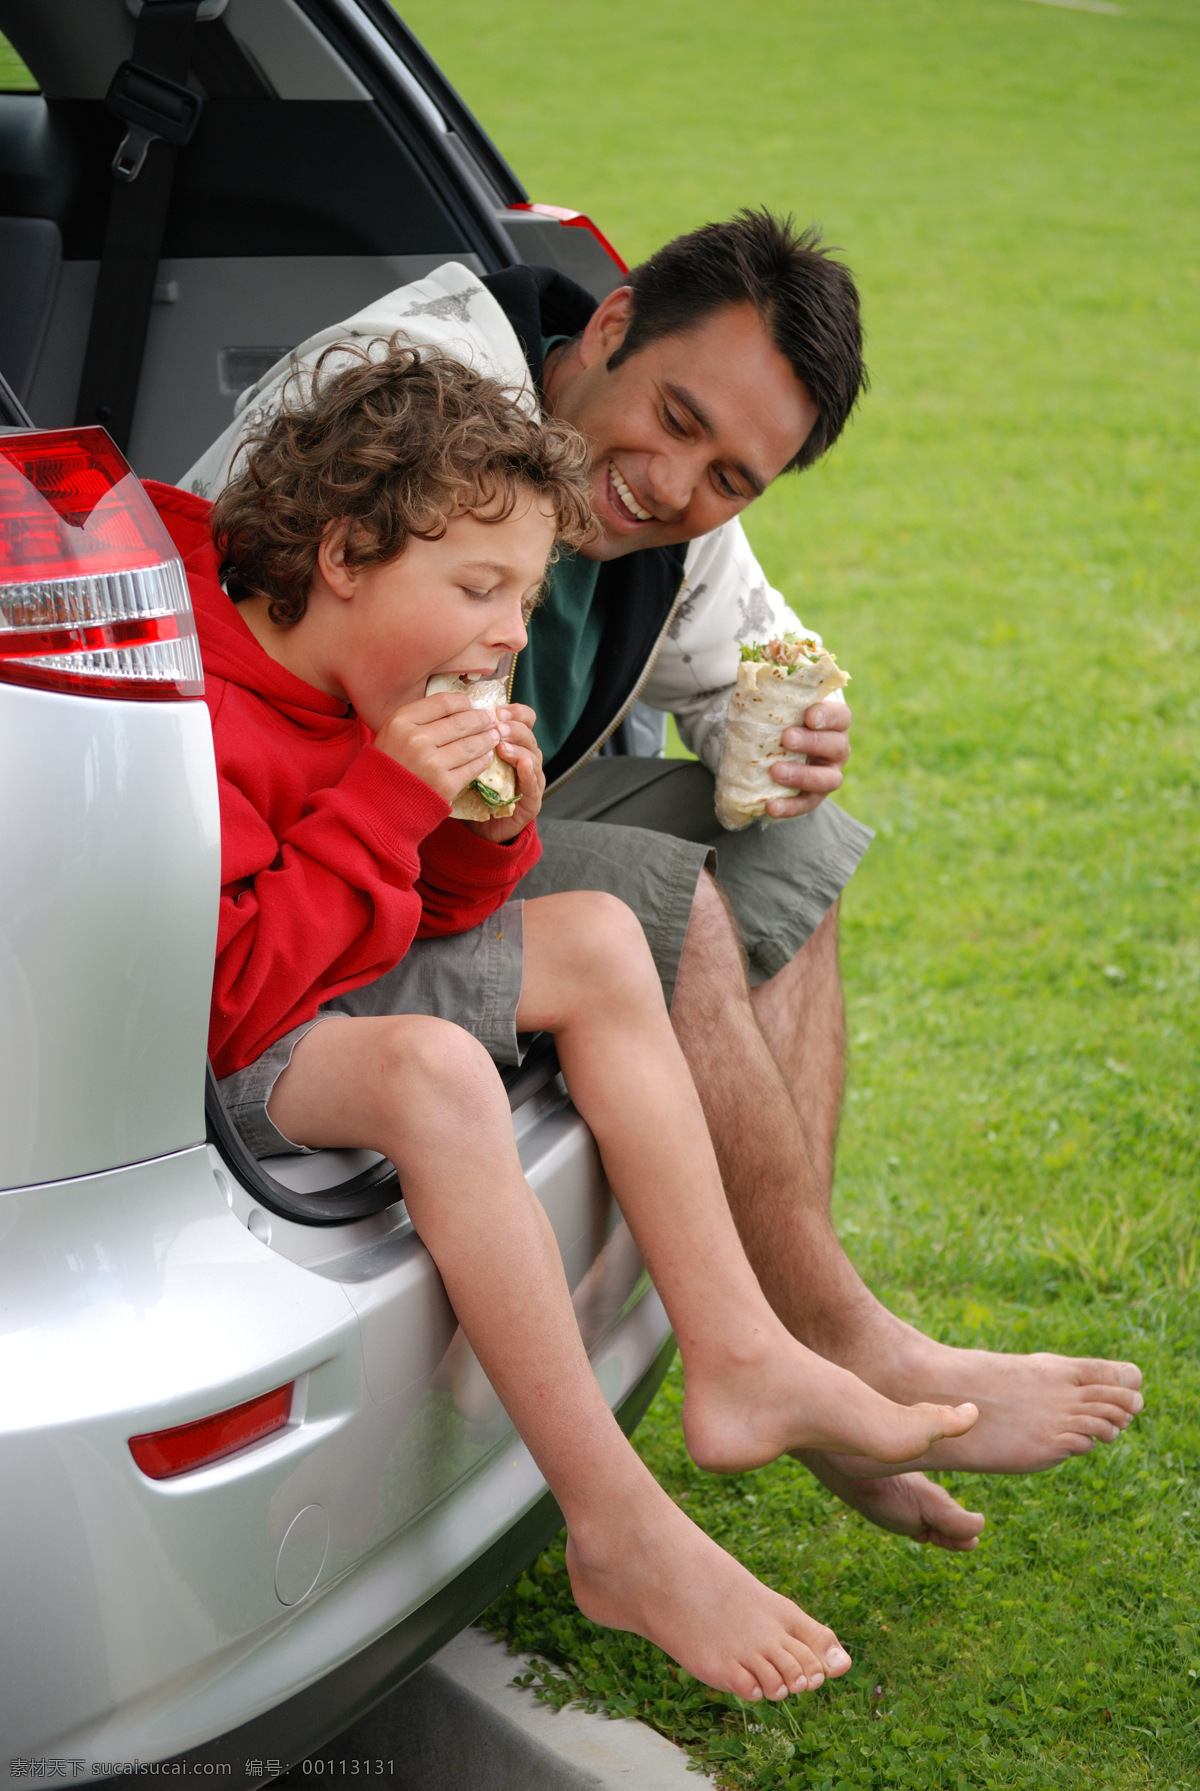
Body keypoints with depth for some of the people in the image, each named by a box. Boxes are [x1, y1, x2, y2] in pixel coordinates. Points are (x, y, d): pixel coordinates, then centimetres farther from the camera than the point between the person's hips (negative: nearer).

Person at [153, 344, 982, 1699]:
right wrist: (386, 801, -30)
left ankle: (740, 1360, 5)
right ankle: (619, 1536, -28)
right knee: (434, 1067, -37)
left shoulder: (372, 695, 3)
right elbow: (227, 988, -31)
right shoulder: (197, 721, -28)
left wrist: (487, 833, -10)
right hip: (206, 1067, -10)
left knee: (595, 938, 7)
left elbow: (418, 919, 12)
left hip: (334, 992, 11)